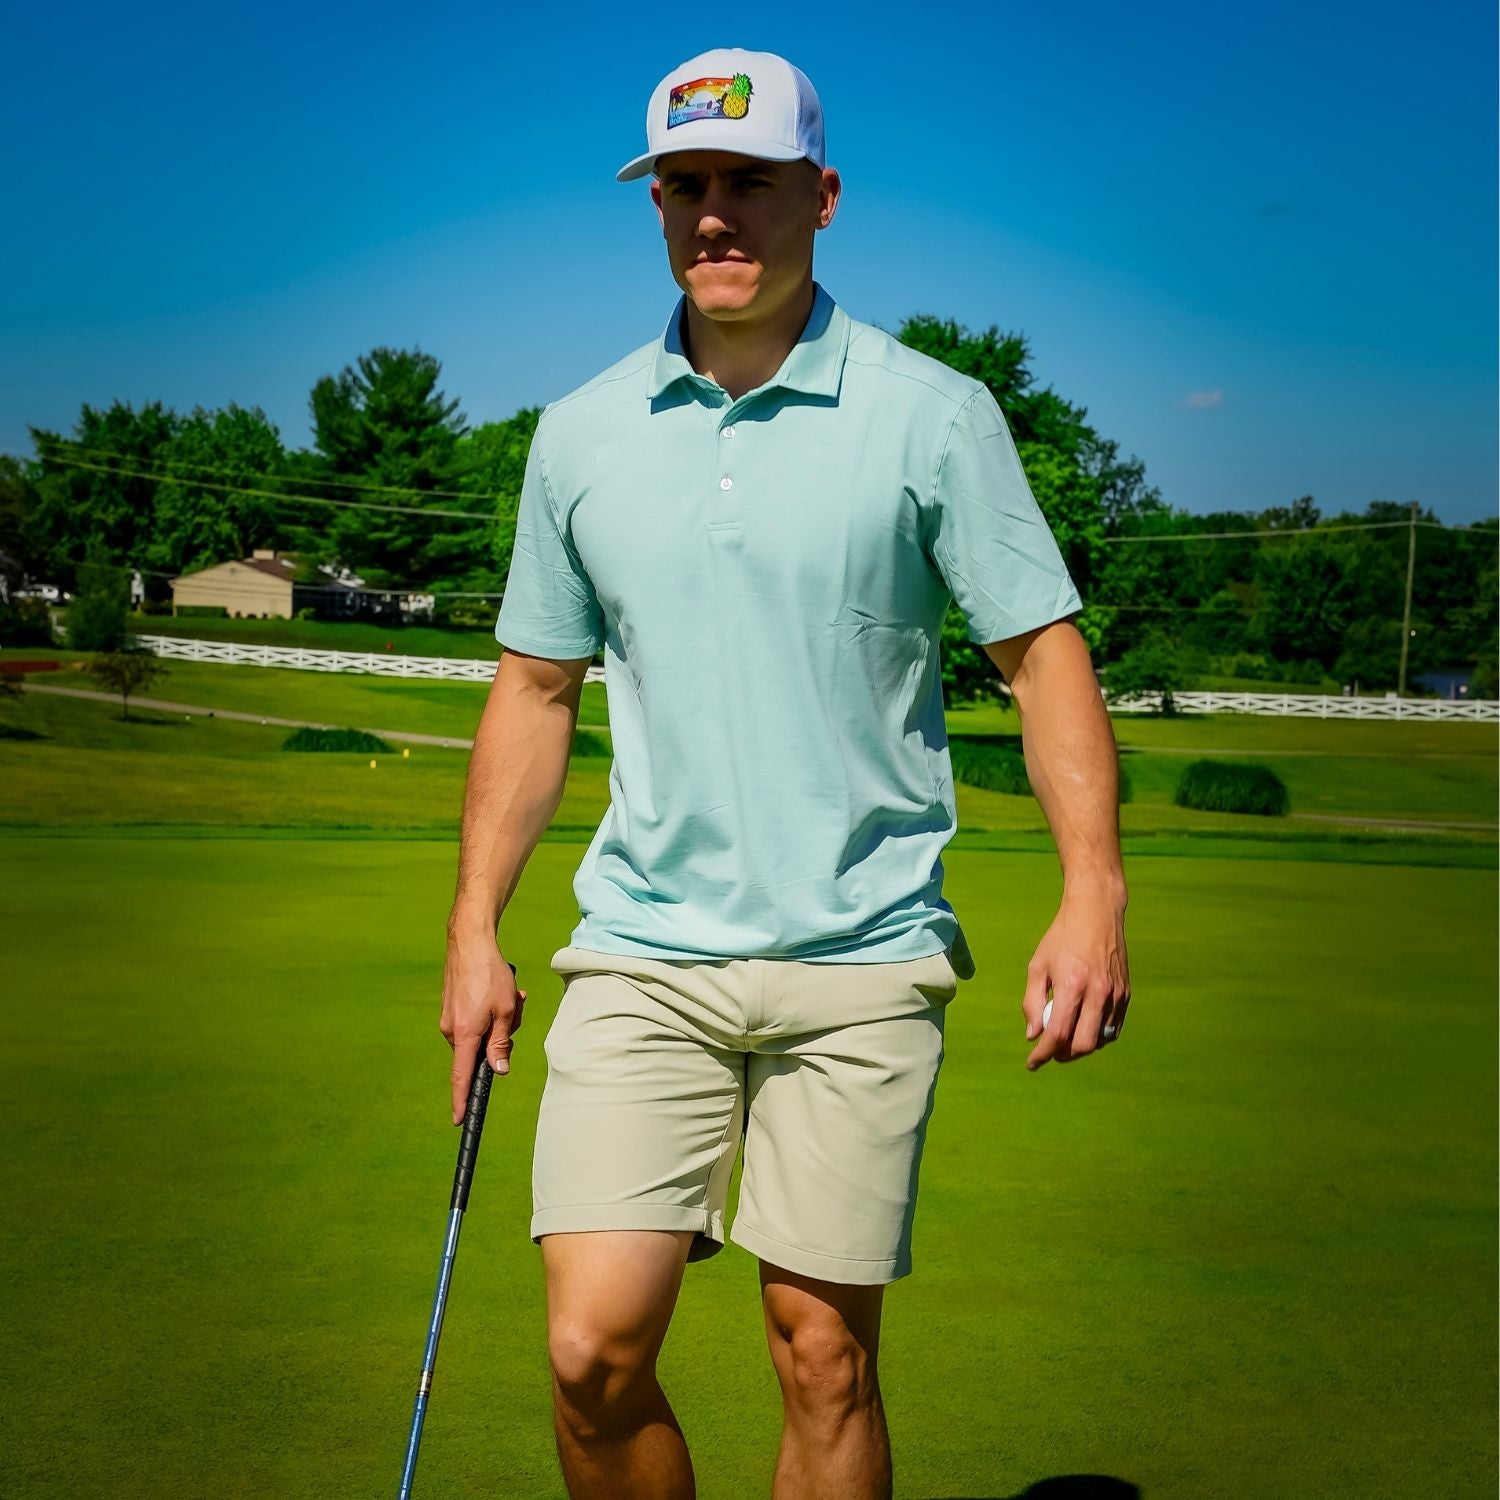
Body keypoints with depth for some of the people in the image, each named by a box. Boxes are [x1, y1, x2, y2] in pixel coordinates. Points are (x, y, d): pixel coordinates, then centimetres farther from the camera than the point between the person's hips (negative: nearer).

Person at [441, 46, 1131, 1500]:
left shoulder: (934, 416, -1)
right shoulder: (580, 432, 8)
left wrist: (1092, 896, -14)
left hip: (859, 956, -2)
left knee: (823, 1358, 3)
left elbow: (1043, 655, -1)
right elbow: (536, 687, 14)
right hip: (642, 953, 2)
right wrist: (474, 927, 10)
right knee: (593, 1349, -4)